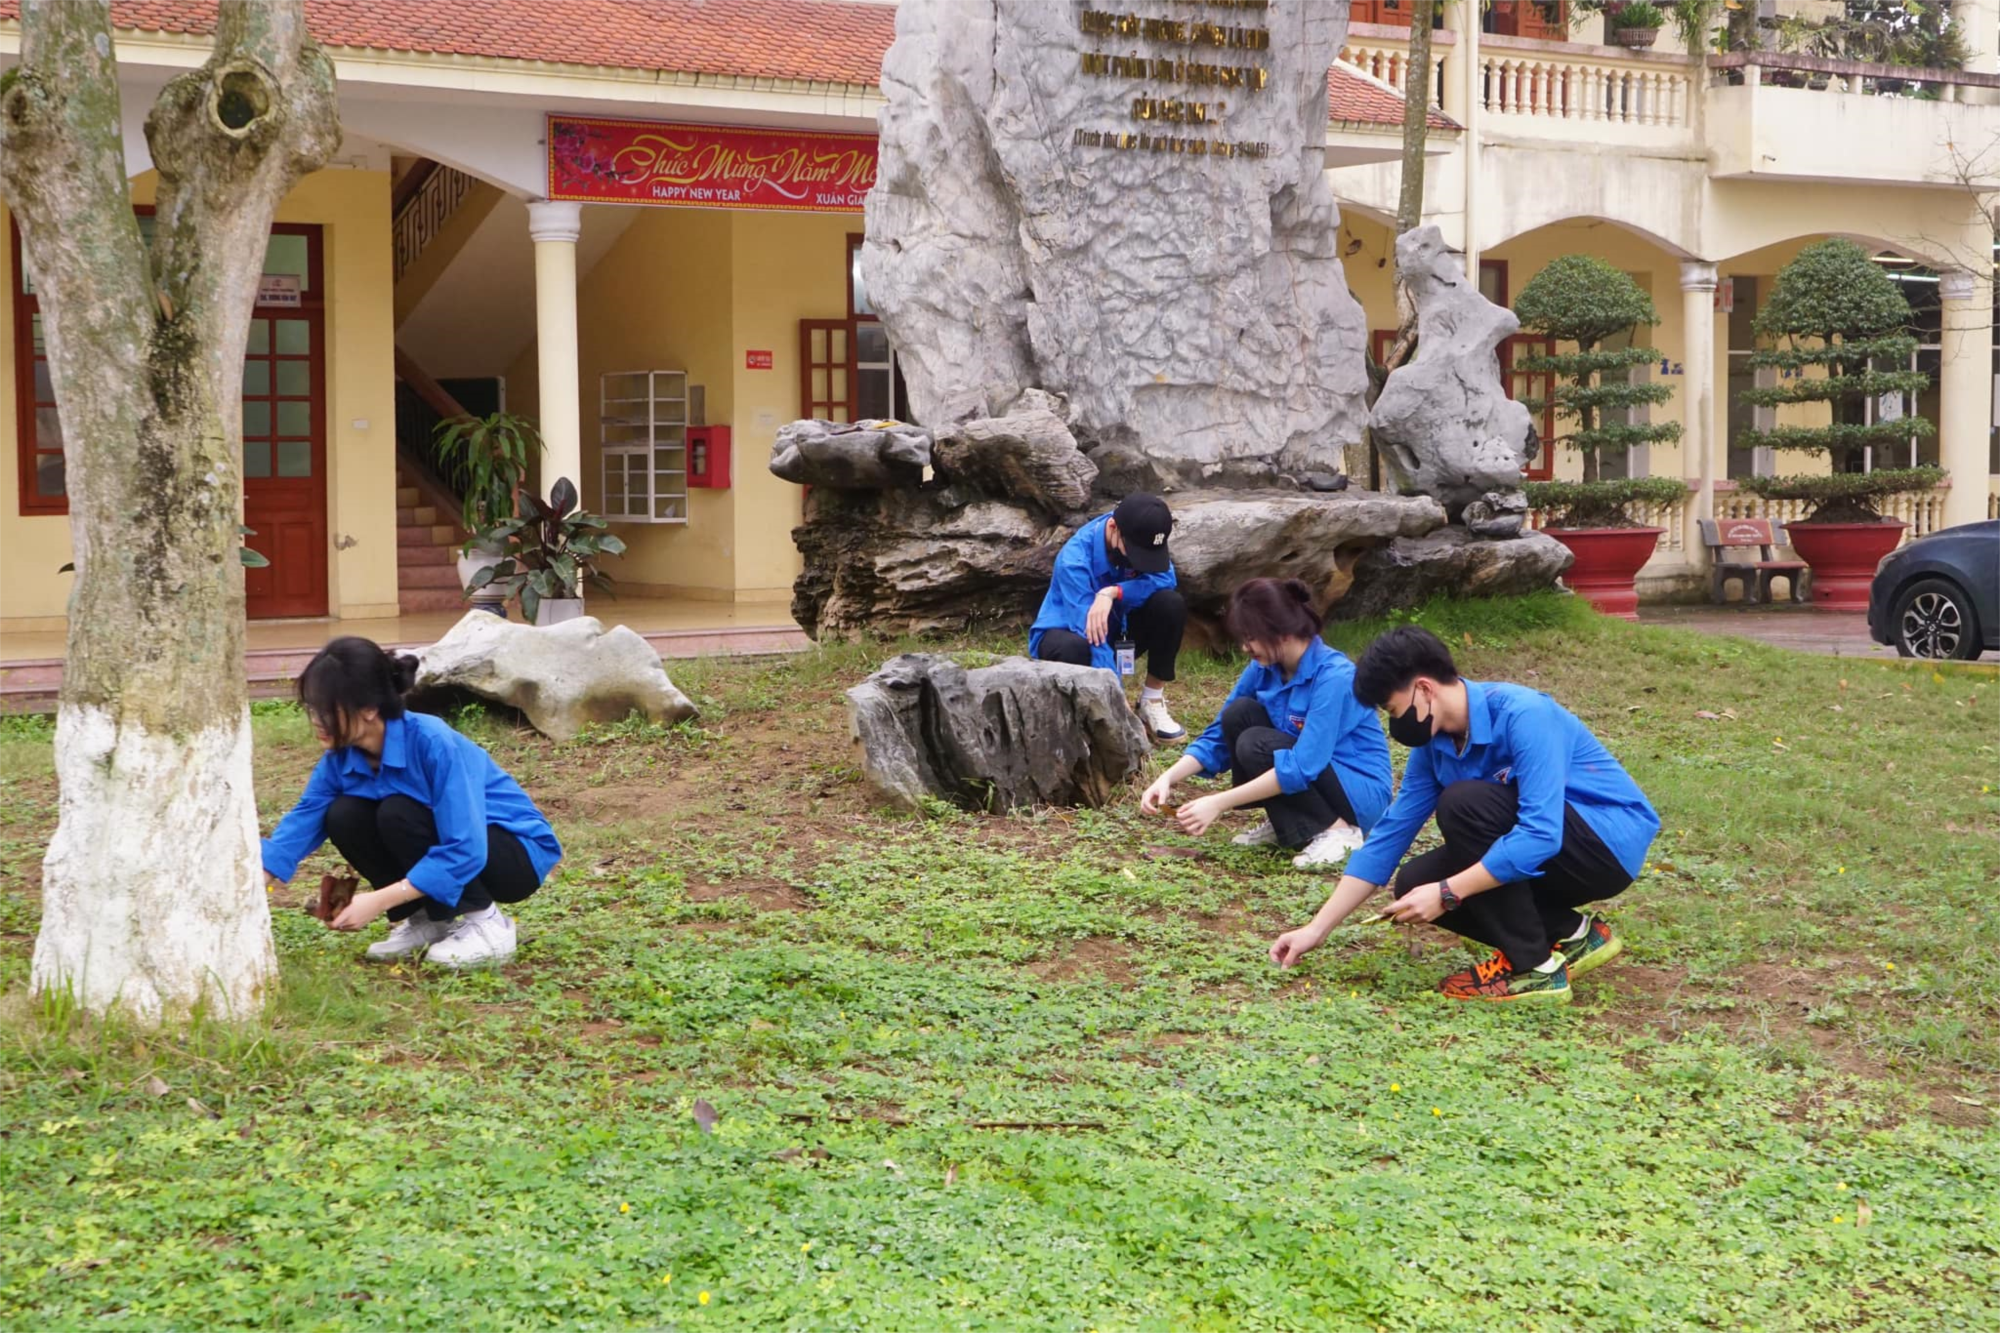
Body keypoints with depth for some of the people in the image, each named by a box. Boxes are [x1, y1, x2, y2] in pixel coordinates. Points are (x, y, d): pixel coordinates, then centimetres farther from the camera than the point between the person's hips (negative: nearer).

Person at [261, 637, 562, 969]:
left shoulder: (433, 743, -30)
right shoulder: (342, 754, -9)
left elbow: (464, 852, -33)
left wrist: (378, 901, -33)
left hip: (519, 854, -7)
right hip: (448, 851, 7)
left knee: (398, 814, -29)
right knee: (343, 817, -13)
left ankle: (486, 923, -13)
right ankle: (428, 918, 2)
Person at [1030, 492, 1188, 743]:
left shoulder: (1140, 537, -16)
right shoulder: (1075, 559, -33)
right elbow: (1091, 635, -39)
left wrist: (1113, 592, -40)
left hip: (1117, 629, 5)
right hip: (1068, 630, -5)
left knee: (1171, 603, -24)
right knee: (1072, 648, -42)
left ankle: (1152, 701, -9)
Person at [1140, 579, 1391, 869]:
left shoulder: (1333, 677, -26)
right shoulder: (1265, 667, -4)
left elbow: (1301, 768, -32)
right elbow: (1220, 735, 1)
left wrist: (1219, 803, -34)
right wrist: (1169, 779, -16)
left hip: (1361, 793, -7)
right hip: (1310, 776, 7)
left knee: (1256, 746, -25)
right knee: (1239, 713, -11)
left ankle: (1337, 831, -14)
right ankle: (1283, 824, 1)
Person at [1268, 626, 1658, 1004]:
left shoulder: (1523, 716, -26)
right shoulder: (1436, 743, -1)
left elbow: (1541, 834, -33)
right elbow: (1390, 834, 2)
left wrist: (1447, 893, -31)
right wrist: (1317, 929, 0)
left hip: (1611, 844, -8)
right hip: (1551, 849, 8)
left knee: (1463, 803, -26)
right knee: (1416, 883, -5)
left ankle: (1534, 968, -17)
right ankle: (1571, 935, 6)